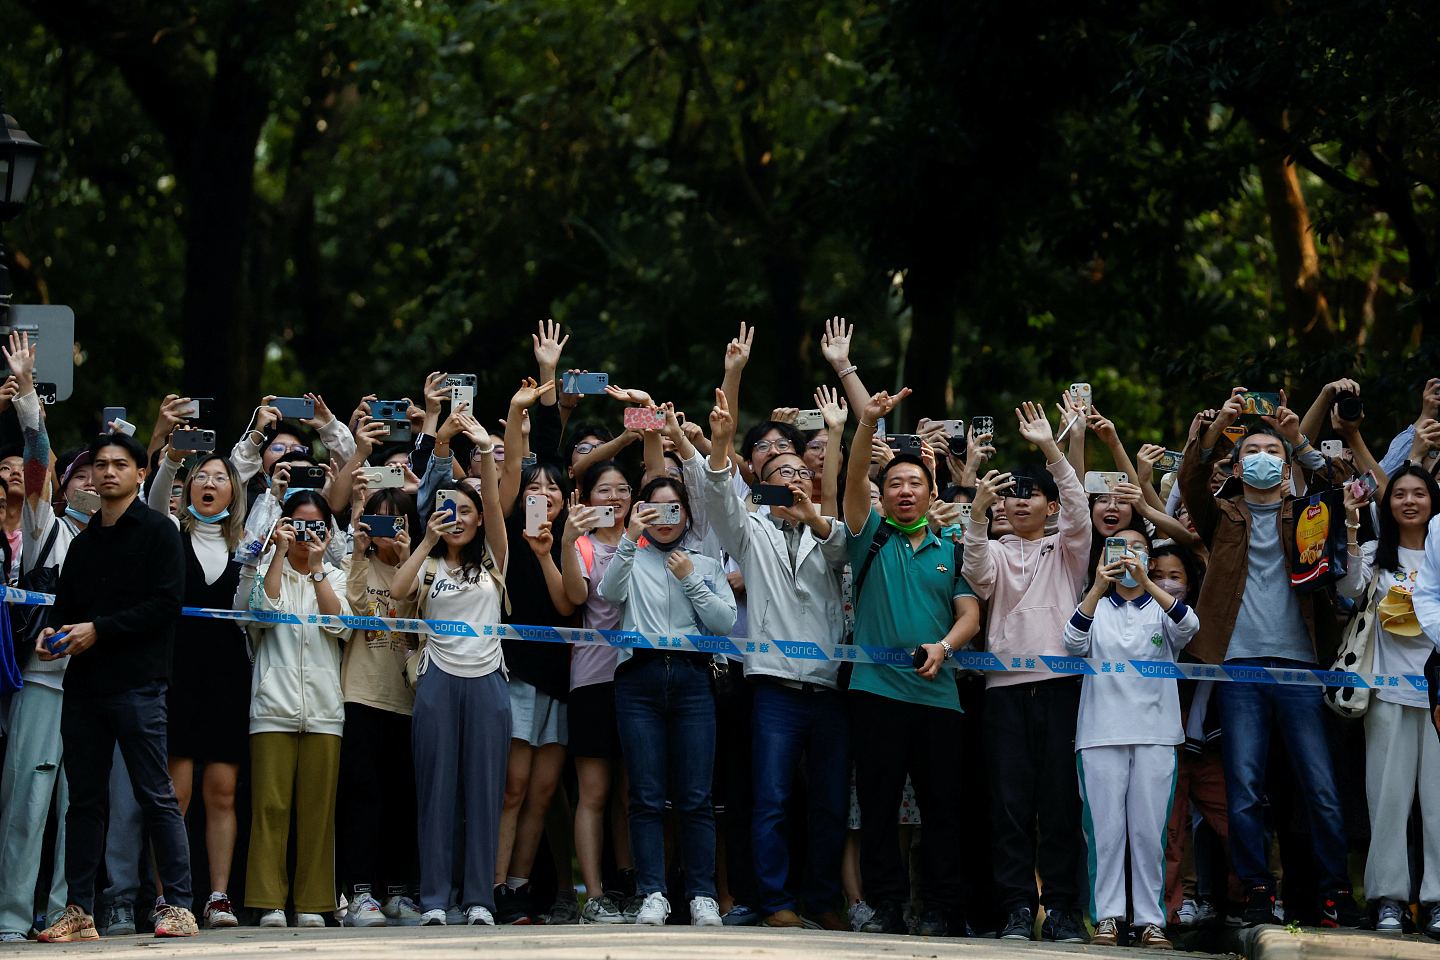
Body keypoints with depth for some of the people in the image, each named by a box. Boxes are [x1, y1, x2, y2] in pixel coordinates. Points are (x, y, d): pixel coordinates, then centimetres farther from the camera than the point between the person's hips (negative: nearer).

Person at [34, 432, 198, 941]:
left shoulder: (157, 531, 0)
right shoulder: (84, 541, 20)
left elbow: (166, 604, -10)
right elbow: (66, 603, 23)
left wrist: (98, 630, -13)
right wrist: (53, 633, 0)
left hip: (137, 683, -6)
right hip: (84, 684, 6)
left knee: (156, 795, -7)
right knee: (84, 798, 7)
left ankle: (178, 905, -6)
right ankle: (79, 912, 9)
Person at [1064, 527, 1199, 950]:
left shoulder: (1161, 610, 12)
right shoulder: (1096, 609, 12)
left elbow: (1189, 626, -12)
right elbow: (1074, 643, -9)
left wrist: (1145, 581, -25)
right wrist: (1098, 587, -23)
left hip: (1155, 734, 0)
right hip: (1102, 734, 0)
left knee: (1149, 830, -2)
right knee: (1105, 829, -4)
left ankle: (1150, 919, 1)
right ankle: (1107, 918, -1)